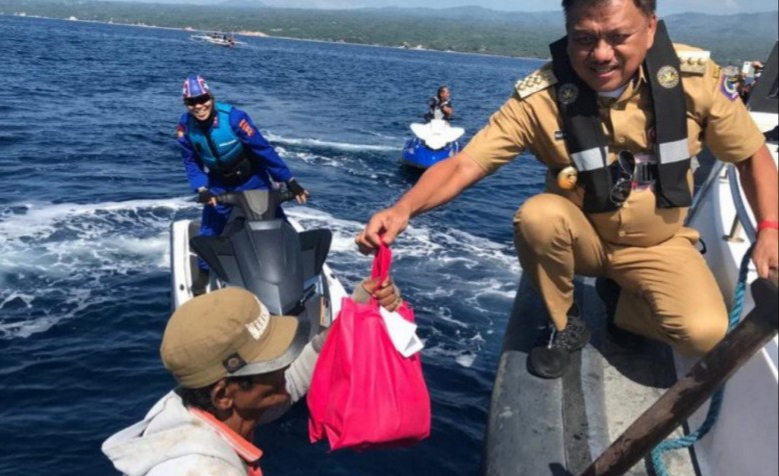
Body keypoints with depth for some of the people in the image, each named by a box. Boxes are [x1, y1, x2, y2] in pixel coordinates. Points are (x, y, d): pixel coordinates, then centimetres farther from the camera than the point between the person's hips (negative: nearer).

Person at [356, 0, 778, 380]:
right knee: (537, 216, -34)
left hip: (658, 245, 1)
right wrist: (403, 209, -44)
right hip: (583, 238, 0)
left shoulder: (695, 77, -18)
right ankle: (565, 324, -4)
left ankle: (622, 301, 10)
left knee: (705, 332, -25)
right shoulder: (540, 98, -23)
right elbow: (465, 164, -27)